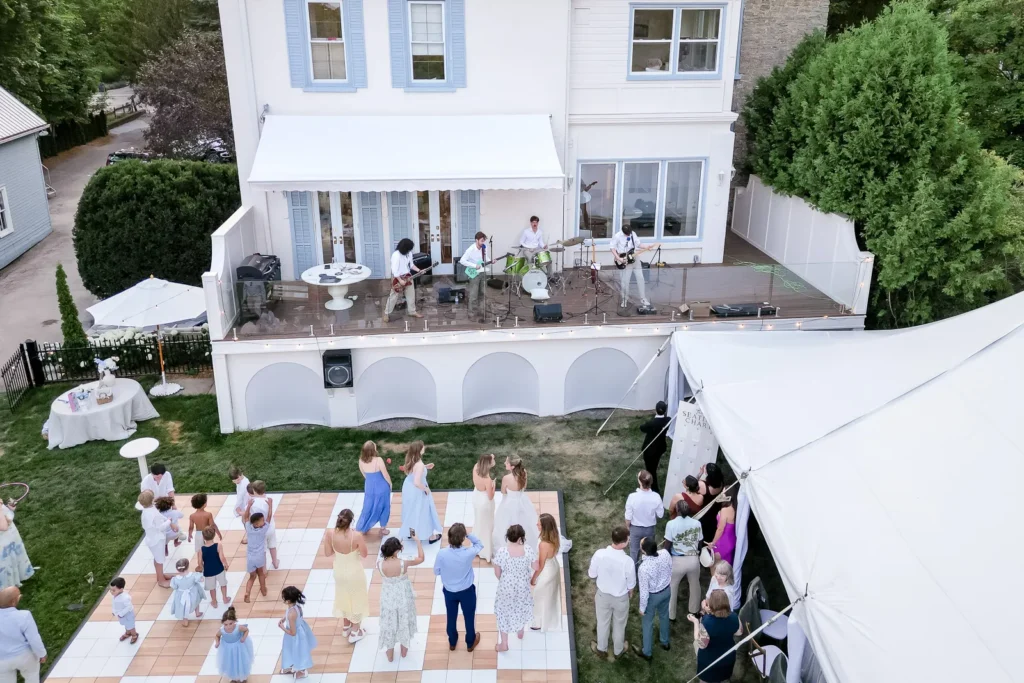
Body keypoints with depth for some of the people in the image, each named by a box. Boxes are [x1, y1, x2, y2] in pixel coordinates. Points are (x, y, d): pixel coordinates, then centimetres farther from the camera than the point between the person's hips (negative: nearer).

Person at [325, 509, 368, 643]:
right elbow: (364, 554, -18)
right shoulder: (357, 536, -32)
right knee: (356, 599, 19)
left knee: (343, 597, 28)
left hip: (339, 571, 4)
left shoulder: (331, 535, -21)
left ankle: (345, 627, 48)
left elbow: (327, 553, -7)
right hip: (354, 572, -4)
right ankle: (355, 632, 34)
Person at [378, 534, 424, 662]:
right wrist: (417, 541, -6)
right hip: (403, 598, -1)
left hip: (388, 598, 1)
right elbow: (421, 558, -12)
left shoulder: (379, 564, -25)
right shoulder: (403, 563, -29)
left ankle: (390, 654, 39)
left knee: (389, 624, 22)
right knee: (404, 622, 25)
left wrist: (395, 547, -1)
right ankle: (404, 650, 45)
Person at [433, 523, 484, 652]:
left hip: (449, 591, 1)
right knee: (469, 617, 23)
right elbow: (480, 544, -8)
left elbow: (436, 572, -10)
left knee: (451, 617, 26)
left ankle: (452, 642, 48)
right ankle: (470, 643, 44)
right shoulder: (468, 553, -31)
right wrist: (468, 534, -17)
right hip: (467, 591, -1)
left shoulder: (442, 553, -28)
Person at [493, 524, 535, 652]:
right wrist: (531, 577, 16)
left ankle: (504, 644, 31)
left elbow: (497, 573, -13)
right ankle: (520, 631, 54)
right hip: (523, 586, 2)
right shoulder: (528, 550, -21)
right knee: (521, 607, 30)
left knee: (505, 612, 18)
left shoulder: (501, 551, -25)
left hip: (506, 587, -2)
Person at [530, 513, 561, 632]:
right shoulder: (555, 537, -14)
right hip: (554, 568, 8)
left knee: (541, 598, 17)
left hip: (546, 573, -8)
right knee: (551, 595, 29)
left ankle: (541, 623, 39)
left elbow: (541, 565, -24)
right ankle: (552, 619, 51)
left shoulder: (544, 544, -38)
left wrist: (533, 578, -8)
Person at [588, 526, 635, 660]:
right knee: (619, 624, 26)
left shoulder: (599, 554, -28)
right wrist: (630, 593, 8)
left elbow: (592, 575, -11)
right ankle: (618, 650, 49)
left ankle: (601, 649, 48)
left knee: (602, 622, 27)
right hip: (621, 598, -2)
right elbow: (631, 585, -15)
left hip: (603, 594, 2)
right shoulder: (628, 561, -33)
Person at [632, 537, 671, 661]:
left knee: (647, 623, 20)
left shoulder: (644, 568, -39)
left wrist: (642, 608, -8)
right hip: (667, 590, 5)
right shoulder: (665, 553, -25)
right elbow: (670, 570, -4)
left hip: (653, 596, -5)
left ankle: (647, 652, 41)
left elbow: (644, 591, -25)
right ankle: (665, 642, 57)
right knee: (664, 616, 31)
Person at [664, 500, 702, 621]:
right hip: (694, 559, 3)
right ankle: (693, 610, 46)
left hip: (677, 561, -3)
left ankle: (670, 615, 27)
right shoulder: (697, 523, -6)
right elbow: (699, 543, 2)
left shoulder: (671, 524, -15)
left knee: (672, 587, 17)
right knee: (695, 585, 27)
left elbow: (668, 544, -10)